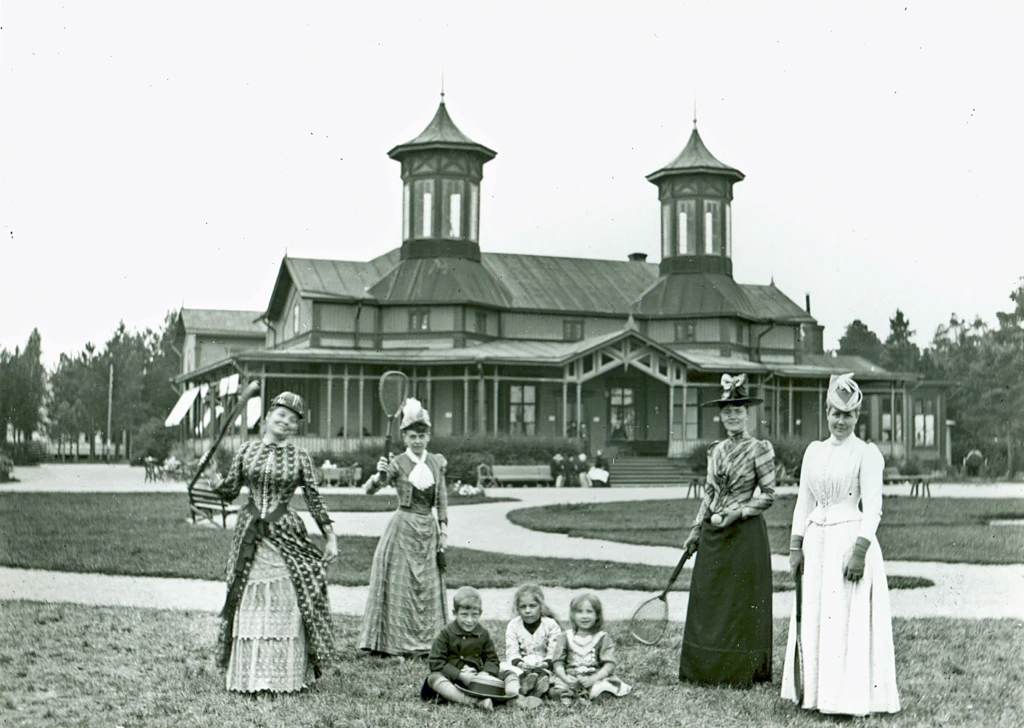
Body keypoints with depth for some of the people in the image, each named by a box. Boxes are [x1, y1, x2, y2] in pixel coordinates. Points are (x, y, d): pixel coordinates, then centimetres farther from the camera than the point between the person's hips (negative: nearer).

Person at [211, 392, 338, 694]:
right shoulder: (246, 451, 7)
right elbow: (230, 491, 11)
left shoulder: (299, 458, 3)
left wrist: (330, 535, -1)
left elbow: (314, 499, 3)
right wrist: (216, 482, -5)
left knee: (286, 603, -4)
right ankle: (247, 676, 14)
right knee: (249, 602, 4)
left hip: (286, 534, -1)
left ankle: (287, 675, 6)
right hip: (250, 534, 1)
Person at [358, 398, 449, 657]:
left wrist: (443, 527, 6)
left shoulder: (437, 462, 7)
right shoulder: (397, 464, -6)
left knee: (428, 586, 7)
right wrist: (379, 475, -36)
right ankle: (394, 644, 5)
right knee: (399, 586, -2)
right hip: (404, 527, -4)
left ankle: (426, 642, 16)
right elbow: (370, 490, -16)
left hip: (428, 529, 4)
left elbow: (442, 498, 12)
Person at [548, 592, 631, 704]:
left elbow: (609, 665, -2)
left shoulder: (603, 638, 7)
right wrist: (565, 678, -15)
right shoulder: (565, 637, 11)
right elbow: (558, 662, 5)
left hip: (596, 678, 0)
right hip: (571, 678, 0)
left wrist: (592, 679, -17)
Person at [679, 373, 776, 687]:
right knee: (707, 601, 7)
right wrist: (696, 530, 12)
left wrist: (737, 513, -16)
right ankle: (708, 669, 16)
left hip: (745, 534, -6)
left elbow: (768, 495, -6)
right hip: (713, 535, 6)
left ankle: (742, 671, 9)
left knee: (742, 604, 0)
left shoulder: (759, 449, -6)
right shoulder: (716, 451, 11)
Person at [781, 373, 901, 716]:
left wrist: (859, 550, -19)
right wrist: (795, 546, 9)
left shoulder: (867, 453, -3)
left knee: (848, 619, -5)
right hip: (816, 542, 6)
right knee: (812, 619, 7)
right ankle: (815, 692, 16)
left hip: (850, 538, -6)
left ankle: (847, 696, 3)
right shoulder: (814, 451, 13)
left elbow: (873, 508, -9)